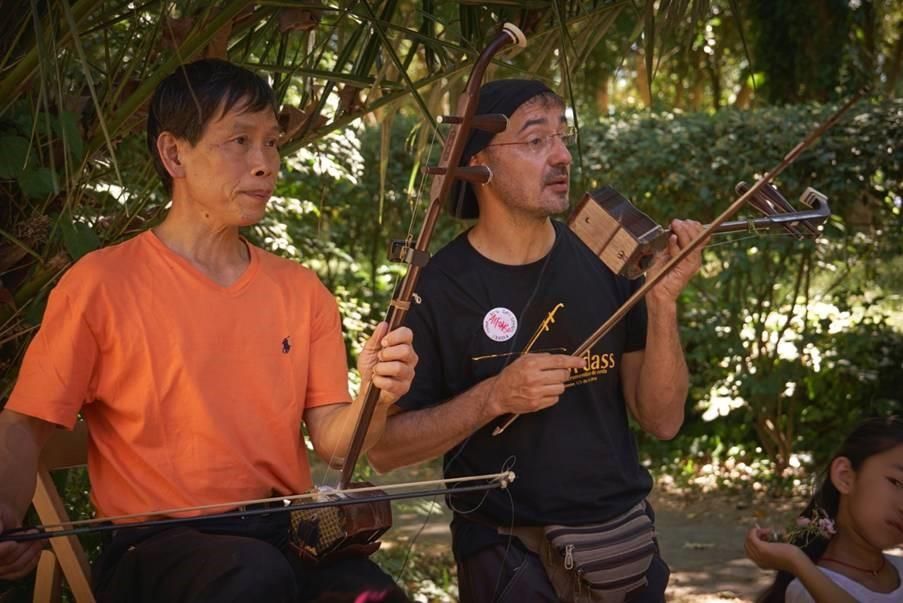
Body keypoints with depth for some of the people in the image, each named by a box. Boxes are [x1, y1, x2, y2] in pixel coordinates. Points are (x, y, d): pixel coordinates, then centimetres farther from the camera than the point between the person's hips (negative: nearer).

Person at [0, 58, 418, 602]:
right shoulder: (102, 283, -1)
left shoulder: (302, 291, 13)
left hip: (288, 536, 3)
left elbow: (332, 442, 9)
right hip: (157, 546, -3)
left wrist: (374, 399, -14)